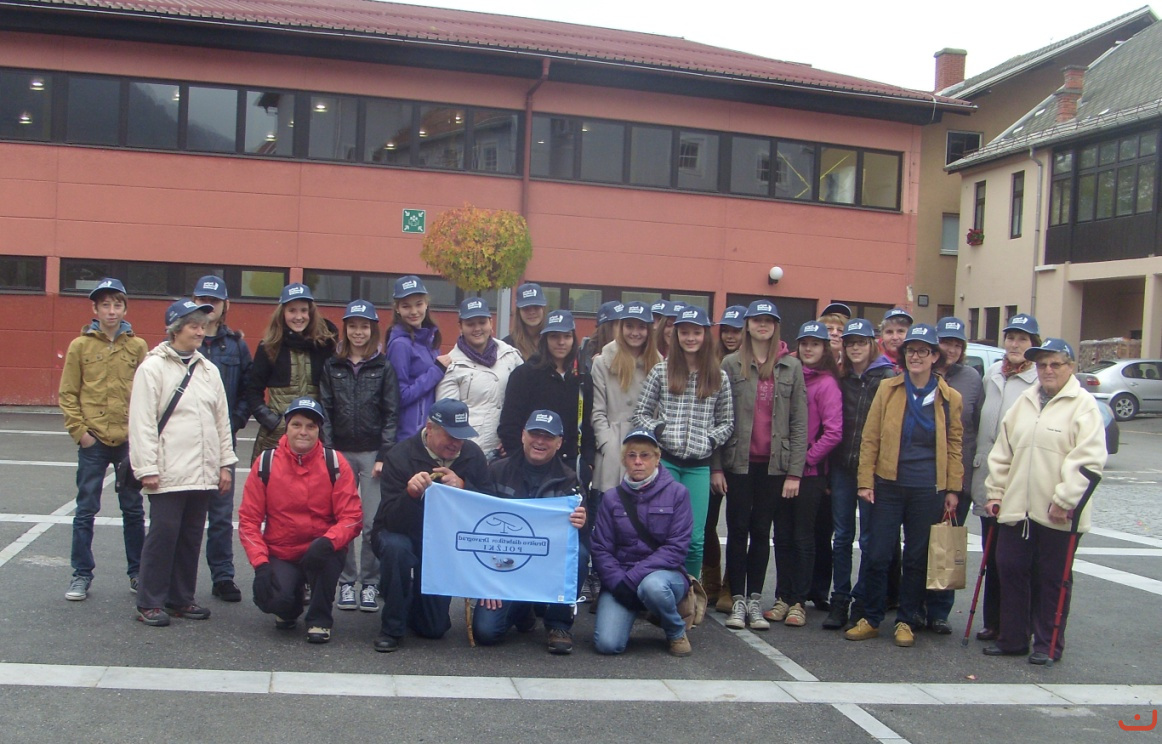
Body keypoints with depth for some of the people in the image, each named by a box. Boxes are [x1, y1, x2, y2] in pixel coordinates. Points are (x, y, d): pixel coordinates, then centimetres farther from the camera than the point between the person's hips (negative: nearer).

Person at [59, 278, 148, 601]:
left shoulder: (138, 346, 4)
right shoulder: (80, 346, 1)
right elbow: (67, 394, 1)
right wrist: (79, 430, -7)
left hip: (129, 440, 1)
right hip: (93, 441, -1)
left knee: (133, 509, 9)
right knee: (86, 510, 5)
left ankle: (137, 572, 20)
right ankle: (82, 574, 15)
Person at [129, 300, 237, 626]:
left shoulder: (208, 369, 15)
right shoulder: (153, 367, -4)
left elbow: (222, 419, 16)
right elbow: (142, 422, -8)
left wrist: (225, 462, 11)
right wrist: (147, 469, -13)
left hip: (203, 472, 6)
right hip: (168, 472, -6)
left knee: (191, 536, 10)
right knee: (163, 534, -4)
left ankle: (181, 598, 20)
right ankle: (149, 603, 7)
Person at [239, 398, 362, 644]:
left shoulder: (335, 463, -5)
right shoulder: (266, 463, -3)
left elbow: (352, 516, -10)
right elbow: (248, 519, -2)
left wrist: (329, 541, -30)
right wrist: (260, 563, -15)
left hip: (321, 552, -1)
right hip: (280, 555, 1)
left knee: (322, 551, -35)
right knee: (277, 600, -27)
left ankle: (320, 620, -9)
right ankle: (288, 609, 15)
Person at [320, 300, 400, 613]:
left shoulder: (384, 368, 5)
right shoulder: (332, 366, 10)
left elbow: (391, 414, 1)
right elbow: (325, 411, 6)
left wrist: (384, 456, -6)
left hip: (372, 453, -2)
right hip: (340, 452, 2)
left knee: (373, 523, -3)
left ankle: (370, 583, 8)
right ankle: (346, 582, 13)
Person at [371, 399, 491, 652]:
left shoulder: (473, 455, -9)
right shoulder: (401, 455, -19)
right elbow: (393, 521, -25)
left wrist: (463, 487, -31)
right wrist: (411, 493, -46)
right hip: (403, 535, -3)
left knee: (434, 629, 0)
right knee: (395, 547, -39)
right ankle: (391, 628, -19)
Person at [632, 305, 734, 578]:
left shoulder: (718, 377, 7)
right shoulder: (661, 371, 4)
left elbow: (727, 422, 13)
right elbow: (640, 414, 6)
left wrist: (711, 440, -4)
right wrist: (658, 430, -11)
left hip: (698, 465, 1)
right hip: (665, 460, -1)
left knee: (694, 538, 3)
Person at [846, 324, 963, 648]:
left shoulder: (949, 398, 3)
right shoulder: (888, 389, 3)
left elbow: (954, 446, 8)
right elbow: (870, 438, 3)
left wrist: (952, 489, 4)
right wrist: (866, 481, -2)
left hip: (928, 490, 0)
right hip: (888, 486, 0)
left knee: (917, 559, 8)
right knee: (879, 555, 2)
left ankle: (906, 622, 20)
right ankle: (870, 619, 15)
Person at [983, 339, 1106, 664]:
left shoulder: (1083, 405, -6)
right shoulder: (1024, 402, 13)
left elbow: (1088, 459, -14)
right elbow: (1002, 452, 16)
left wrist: (1064, 500, -18)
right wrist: (995, 491, 11)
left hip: (1057, 515, -5)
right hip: (1016, 509, 6)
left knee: (1052, 580, 5)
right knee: (1012, 573, 9)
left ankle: (1047, 644, 17)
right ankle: (1012, 638, 21)